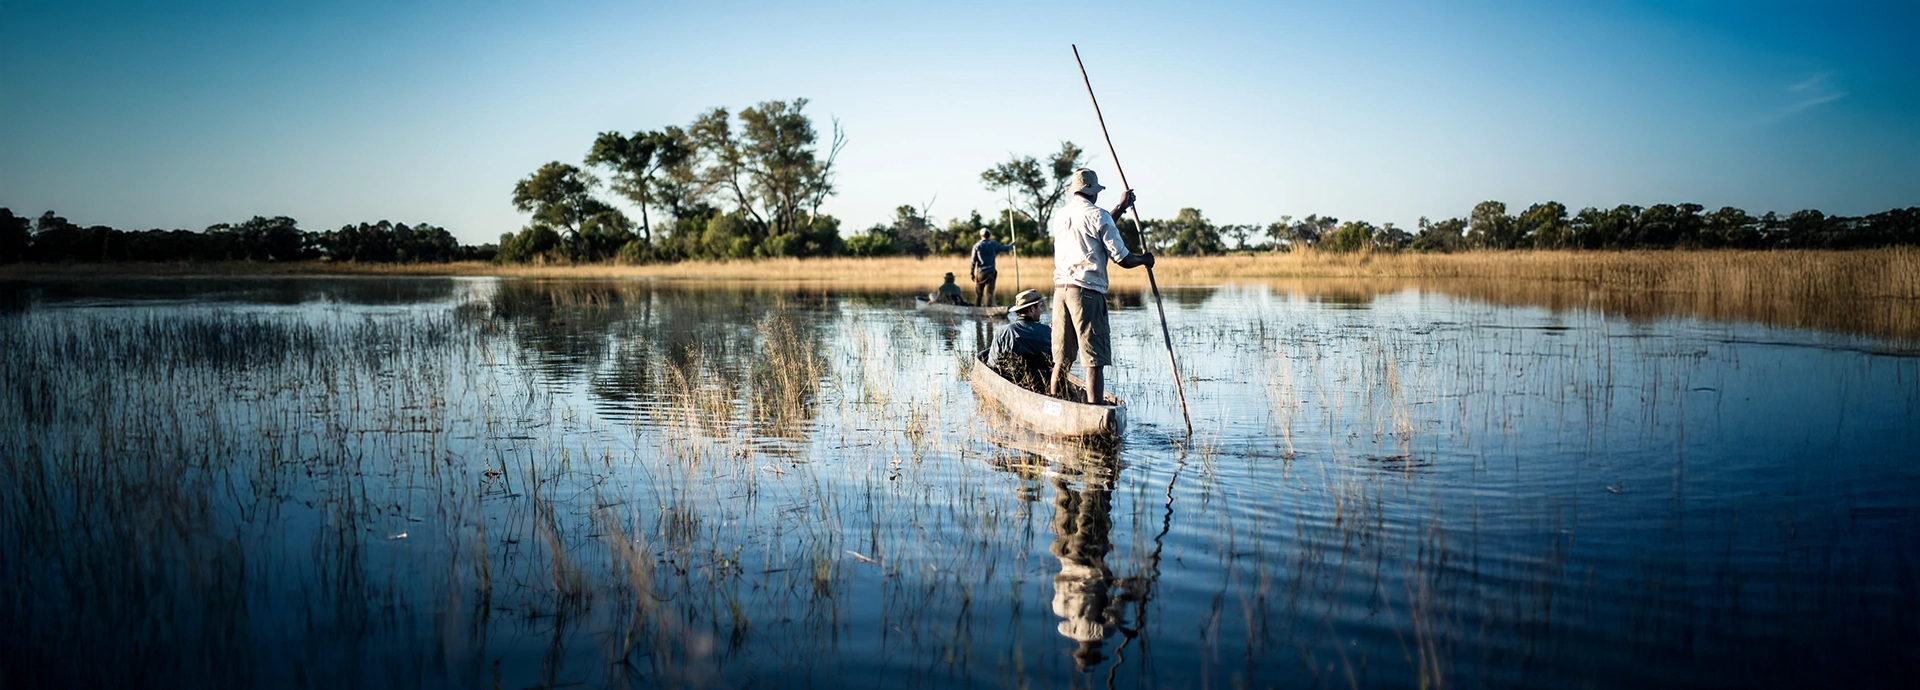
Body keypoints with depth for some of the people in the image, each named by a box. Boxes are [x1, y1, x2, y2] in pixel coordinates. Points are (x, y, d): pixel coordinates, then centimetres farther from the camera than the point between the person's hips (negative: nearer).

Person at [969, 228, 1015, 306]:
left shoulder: (977, 246, 0)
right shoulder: (993, 244, 2)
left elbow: (973, 261, -2)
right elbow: (1006, 248, 17)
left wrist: (972, 273, 4)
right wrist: (1012, 245, 39)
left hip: (980, 273, 0)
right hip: (991, 273, 0)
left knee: (978, 293, 9)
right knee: (989, 293, -3)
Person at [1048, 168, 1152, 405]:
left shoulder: (1060, 216, 14)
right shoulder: (1098, 215, -5)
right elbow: (1123, 259, -5)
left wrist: (1120, 208, 38)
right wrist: (1144, 259, 15)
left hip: (1060, 290, 6)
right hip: (1087, 292, -6)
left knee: (1061, 360, 12)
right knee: (1094, 362, -6)